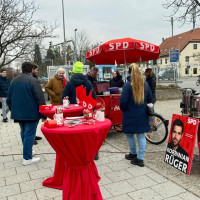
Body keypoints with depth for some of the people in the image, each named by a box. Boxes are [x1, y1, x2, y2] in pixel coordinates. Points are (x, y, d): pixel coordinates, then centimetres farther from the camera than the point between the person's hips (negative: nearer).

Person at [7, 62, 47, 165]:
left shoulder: (14, 81, 8)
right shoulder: (33, 81, -14)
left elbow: (9, 99, 15)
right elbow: (40, 99, -16)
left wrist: (13, 111, 25)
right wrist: (43, 114, -9)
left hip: (18, 114, 7)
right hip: (31, 114, -7)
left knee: (24, 133, 21)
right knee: (29, 134, 0)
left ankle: (28, 152, 35)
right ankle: (27, 158, 5)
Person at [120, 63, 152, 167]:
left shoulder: (127, 85, -17)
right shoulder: (145, 84, 2)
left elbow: (123, 101, -18)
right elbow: (149, 99, 10)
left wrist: (123, 109, 2)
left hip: (130, 116, -5)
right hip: (142, 115, 5)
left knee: (130, 135, 14)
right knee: (141, 135, 9)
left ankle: (133, 154, 30)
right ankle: (140, 158, 11)